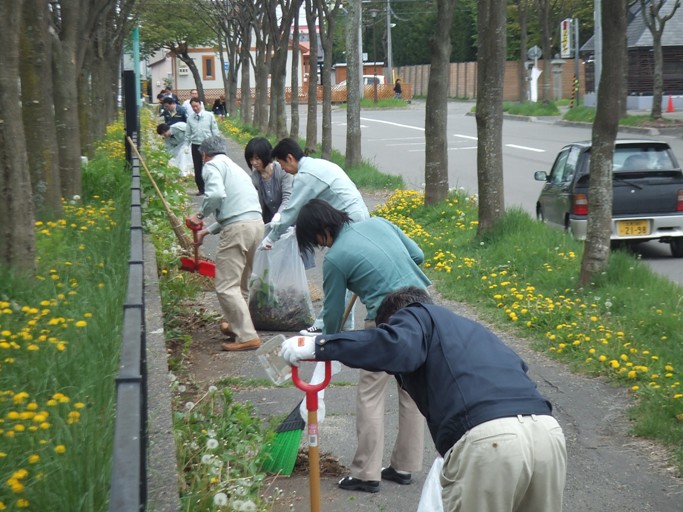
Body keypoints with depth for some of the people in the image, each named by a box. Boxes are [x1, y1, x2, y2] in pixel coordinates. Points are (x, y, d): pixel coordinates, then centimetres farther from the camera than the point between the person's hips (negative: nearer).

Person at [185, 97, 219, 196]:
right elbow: (188, 134, 9)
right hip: (196, 146, 2)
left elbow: (215, 131, 0)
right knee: (197, 168, 6)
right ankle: (201, 189, 16)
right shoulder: (190, 118, 3)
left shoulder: (209, 116, -3)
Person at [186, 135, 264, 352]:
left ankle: (247, 336, -9)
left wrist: (200, 215, -3)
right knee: (241, 282, 23)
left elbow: (216, 194, -19)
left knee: (226, 286, -5)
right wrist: (207, 230, 30)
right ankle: (236, 324, 35)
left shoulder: (213, 165, 1)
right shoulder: (233, 167, 28)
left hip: (238, 228, -9)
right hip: (257, 223, 9)